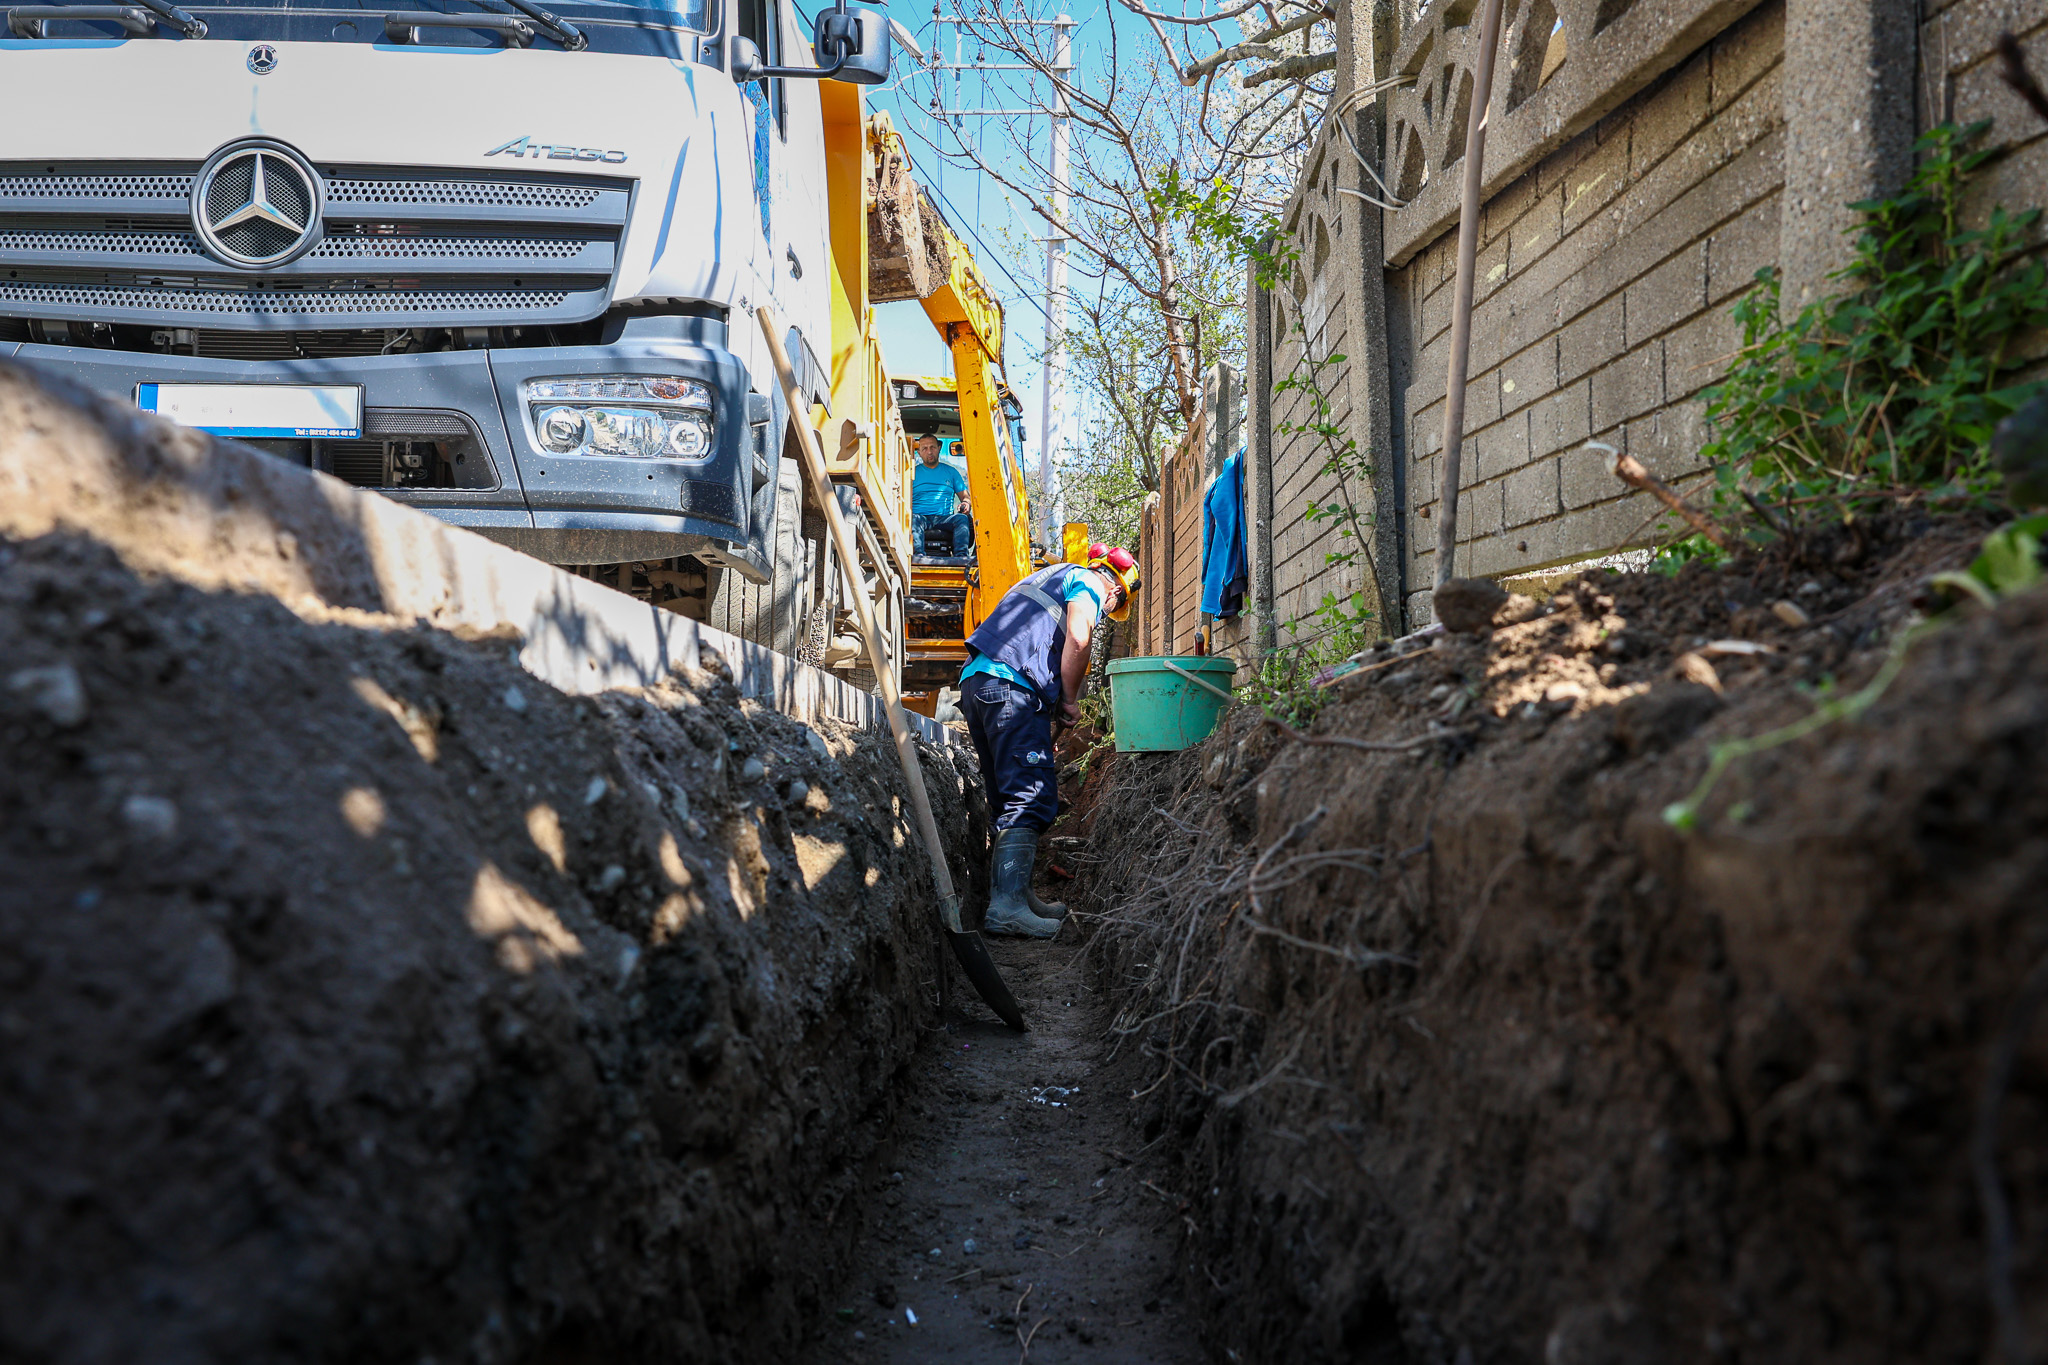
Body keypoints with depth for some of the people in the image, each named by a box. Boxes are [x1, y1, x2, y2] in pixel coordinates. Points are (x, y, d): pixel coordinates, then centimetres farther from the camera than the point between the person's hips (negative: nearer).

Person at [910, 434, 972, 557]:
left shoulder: (951, 472, 23)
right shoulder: (912, 473, 18)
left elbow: (964, 496, 22)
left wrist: (965, 504, -3)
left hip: (945, 519, 1)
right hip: (922, 517, -1)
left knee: (961, 518, -31)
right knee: (913, 519, -36)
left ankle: (962, 555, -50)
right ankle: (918, 555, -58)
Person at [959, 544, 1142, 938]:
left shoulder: (1050, 577, 35)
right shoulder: (1089, 582, 8)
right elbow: (1078, 638, -11)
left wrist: (1055, 698, 22)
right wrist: (1070, 699, 0)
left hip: (976, 679, 10)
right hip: (1011, 684, -9)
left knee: (1009, 799, 13)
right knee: (1032, 795, -13)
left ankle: (1012, 894, 16)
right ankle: (1007, 905, -21)